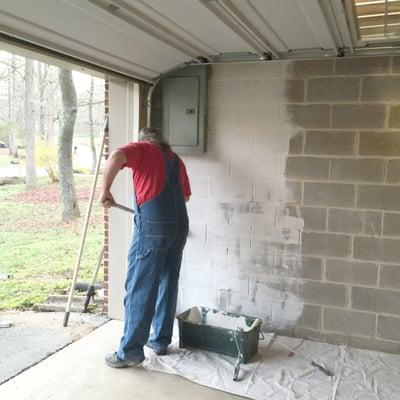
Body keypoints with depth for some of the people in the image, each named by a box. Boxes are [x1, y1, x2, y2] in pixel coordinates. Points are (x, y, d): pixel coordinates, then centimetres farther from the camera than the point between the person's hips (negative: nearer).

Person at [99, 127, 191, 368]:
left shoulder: (141, 148, 7)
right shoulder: (175, 158, 24)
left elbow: (116, 156, -15)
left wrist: (106, 190, -8)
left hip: (153, 225, -6)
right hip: (180, 225, 7)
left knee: (139, 288, -1)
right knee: (168, 284, 14)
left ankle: (131, 351, 5)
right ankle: (161, 340, 25)